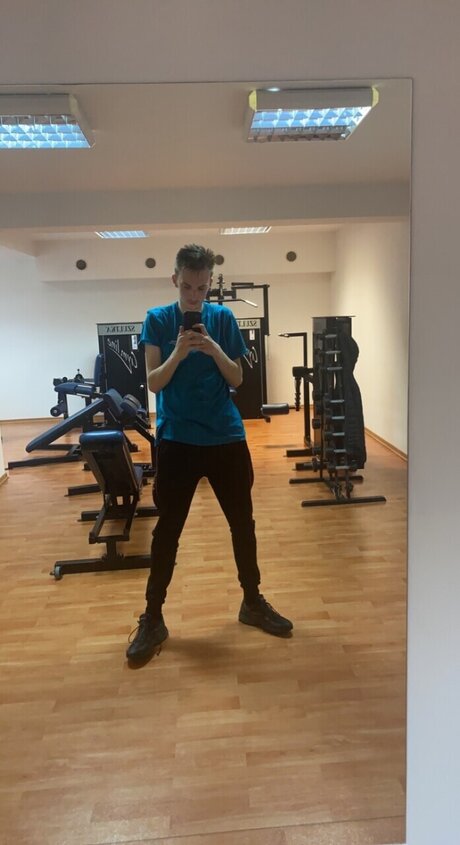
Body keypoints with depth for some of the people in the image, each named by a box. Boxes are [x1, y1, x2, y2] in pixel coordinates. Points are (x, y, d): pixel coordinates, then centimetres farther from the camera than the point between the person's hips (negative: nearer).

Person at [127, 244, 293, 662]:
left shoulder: (224, 317, 3)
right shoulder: (158, 320, -1)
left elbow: (236, 379, 2)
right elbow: (154, 384, -5)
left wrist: (214, 350, -16)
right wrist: (178, 353, -22)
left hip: (226, 436, 2)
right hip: (177, 439, -2)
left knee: (243, 522, 11)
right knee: (167, 529, 4)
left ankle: (253, 601, 30)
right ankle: (152, 618, 18)